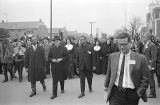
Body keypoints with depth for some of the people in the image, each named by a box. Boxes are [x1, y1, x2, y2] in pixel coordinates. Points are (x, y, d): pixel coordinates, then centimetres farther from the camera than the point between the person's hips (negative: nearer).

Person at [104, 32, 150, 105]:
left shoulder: (140, 58, -5)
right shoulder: (112, 57, 5)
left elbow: (145, 79, -1)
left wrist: (139, 92, -8)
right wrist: (106, 85, 17)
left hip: (132, 94, -1)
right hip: (115, 92, 1)